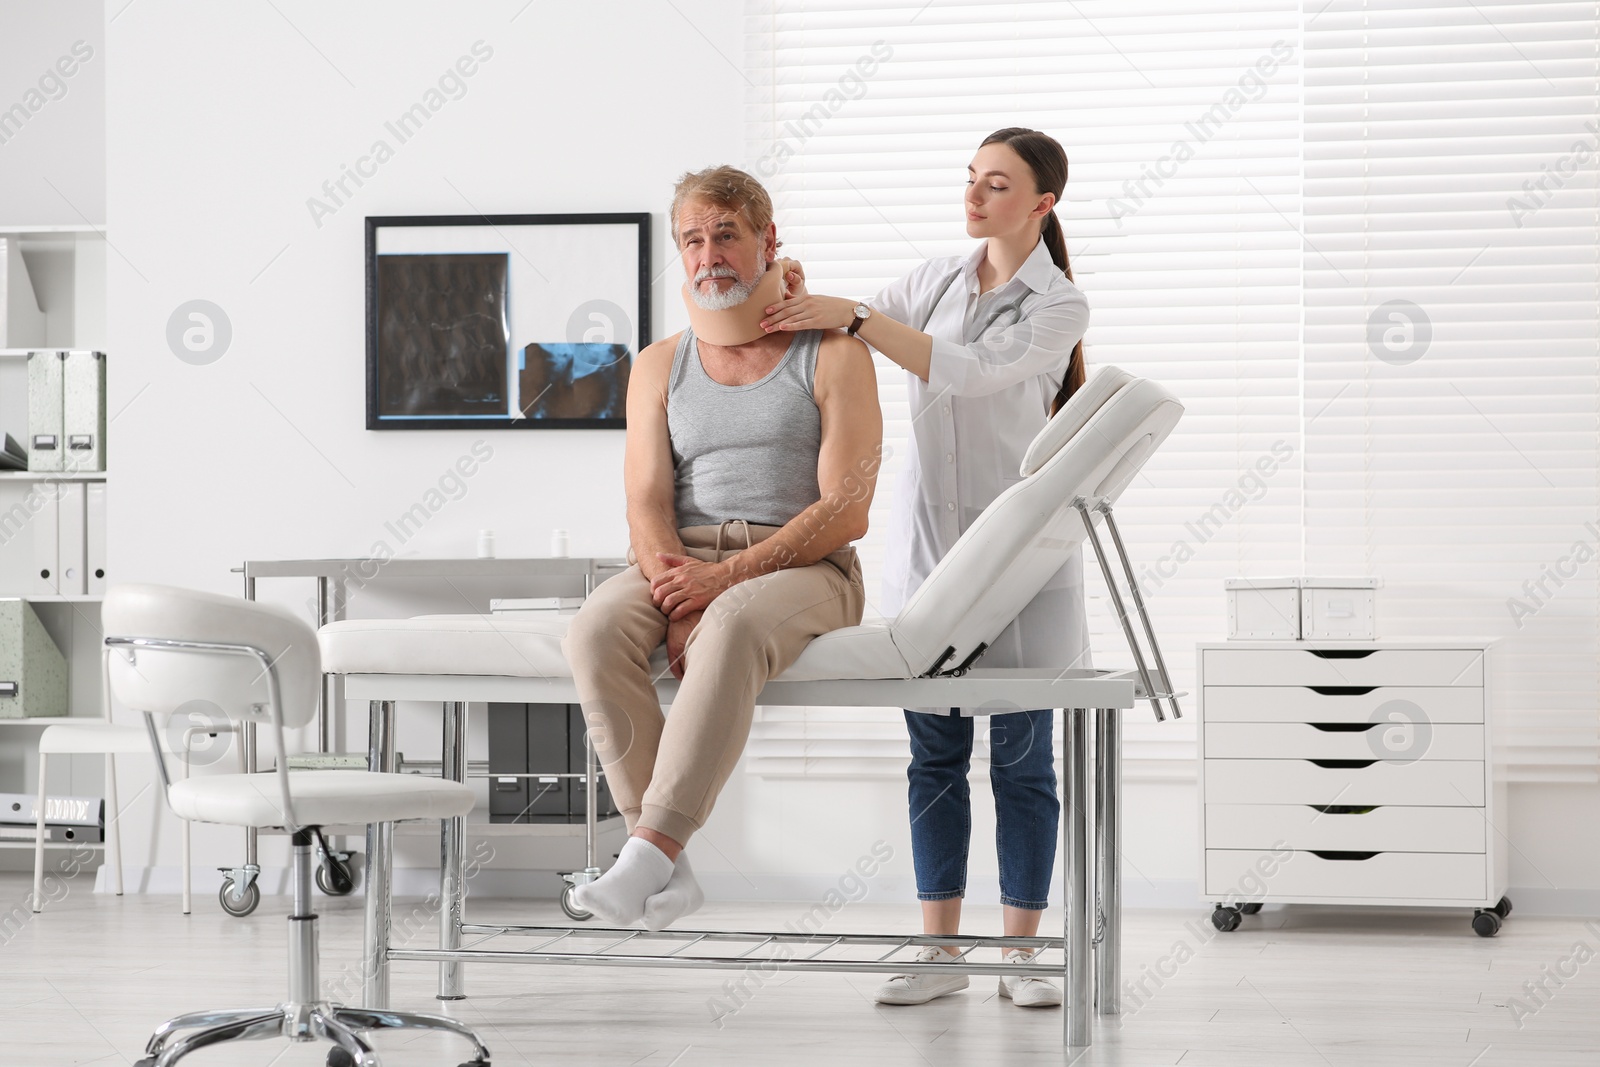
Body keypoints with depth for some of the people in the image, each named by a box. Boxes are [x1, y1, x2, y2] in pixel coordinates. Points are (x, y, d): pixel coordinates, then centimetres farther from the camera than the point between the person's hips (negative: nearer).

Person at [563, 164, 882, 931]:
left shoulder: (833, 355, 3)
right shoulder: (660, 366, 15)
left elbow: (846, 511, -7)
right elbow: (647, 507, 4)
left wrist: (728, 579, -19)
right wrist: (677, 603, -18)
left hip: (800, 569, -3)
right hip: (680, 562, 4)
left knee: (733, 628, -40)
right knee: (597, 631, -31)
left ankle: (648, 853, -44)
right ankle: (668, 869, -32)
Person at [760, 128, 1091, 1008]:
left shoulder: (1058, 308, -6)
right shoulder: (935, 281, 10)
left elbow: (969, 371, -21)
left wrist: (852, 314, -25)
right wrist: (800, 302, -12)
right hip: (927, 532, 4)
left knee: (1020, 755, 0)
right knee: (934, 752, 5)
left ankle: (1022, 953, 7)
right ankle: (939, 952, 9)